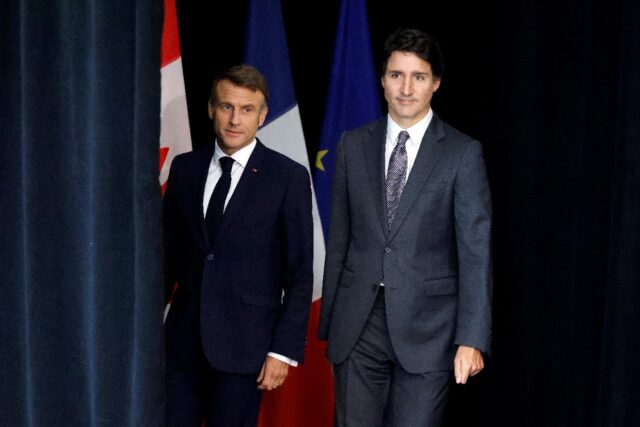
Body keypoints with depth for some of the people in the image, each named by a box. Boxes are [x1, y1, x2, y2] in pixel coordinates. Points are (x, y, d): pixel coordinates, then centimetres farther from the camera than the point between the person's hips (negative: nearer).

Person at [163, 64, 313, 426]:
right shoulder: (185, 168, 7)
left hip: (244, 342, -3)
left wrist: (285, 350, -9)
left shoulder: (288, 177, -5)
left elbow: (300, 273, -5)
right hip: (183, 338, 4)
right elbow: (169, 252, 13)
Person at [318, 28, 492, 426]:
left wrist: (471, 339, -12)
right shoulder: (353, 146, 7)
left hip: (426, 325, -2)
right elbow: (339, 239, 10)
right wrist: (328, 320, 9)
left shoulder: (463, 153, -2)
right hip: (357, 324, 3)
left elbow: (475, 251, -6)